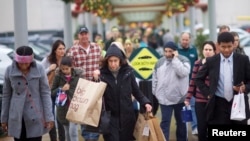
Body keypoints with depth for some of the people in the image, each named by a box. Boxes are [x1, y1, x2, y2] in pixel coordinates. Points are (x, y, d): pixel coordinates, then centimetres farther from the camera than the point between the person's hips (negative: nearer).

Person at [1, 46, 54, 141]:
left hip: (35, 118, -1)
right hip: (17, 118, 1)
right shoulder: (10, 70, -3)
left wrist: (49, 117, -9)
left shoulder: (39, 70, -7)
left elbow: (45, 93, -4)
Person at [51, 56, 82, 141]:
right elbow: (52, 92, 2)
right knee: (67, 133, 14)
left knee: (73, 132, -10)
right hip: (63, 108, 3)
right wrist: (61, 89, -14)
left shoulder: (78, 75, -5)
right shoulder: (58, 76, -1)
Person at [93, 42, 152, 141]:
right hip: (111, 117, -2)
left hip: (127, 116, 2)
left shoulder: (128, 72, -2)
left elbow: (136, 91, 6)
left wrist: (145, 102, -6)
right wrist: (96, 80, -19)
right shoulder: (102, 74, -7)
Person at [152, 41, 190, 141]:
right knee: (165, 122, -1)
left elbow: (183, 73, -26)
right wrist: (155, 93, 11)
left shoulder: (183, 60, -7)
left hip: (180, 97, -2)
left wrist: (175, 59, -21)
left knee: (181, 121, 13)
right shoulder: (160, 62, 5)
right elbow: (155, 79, 12)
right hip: (164, 98, 2)